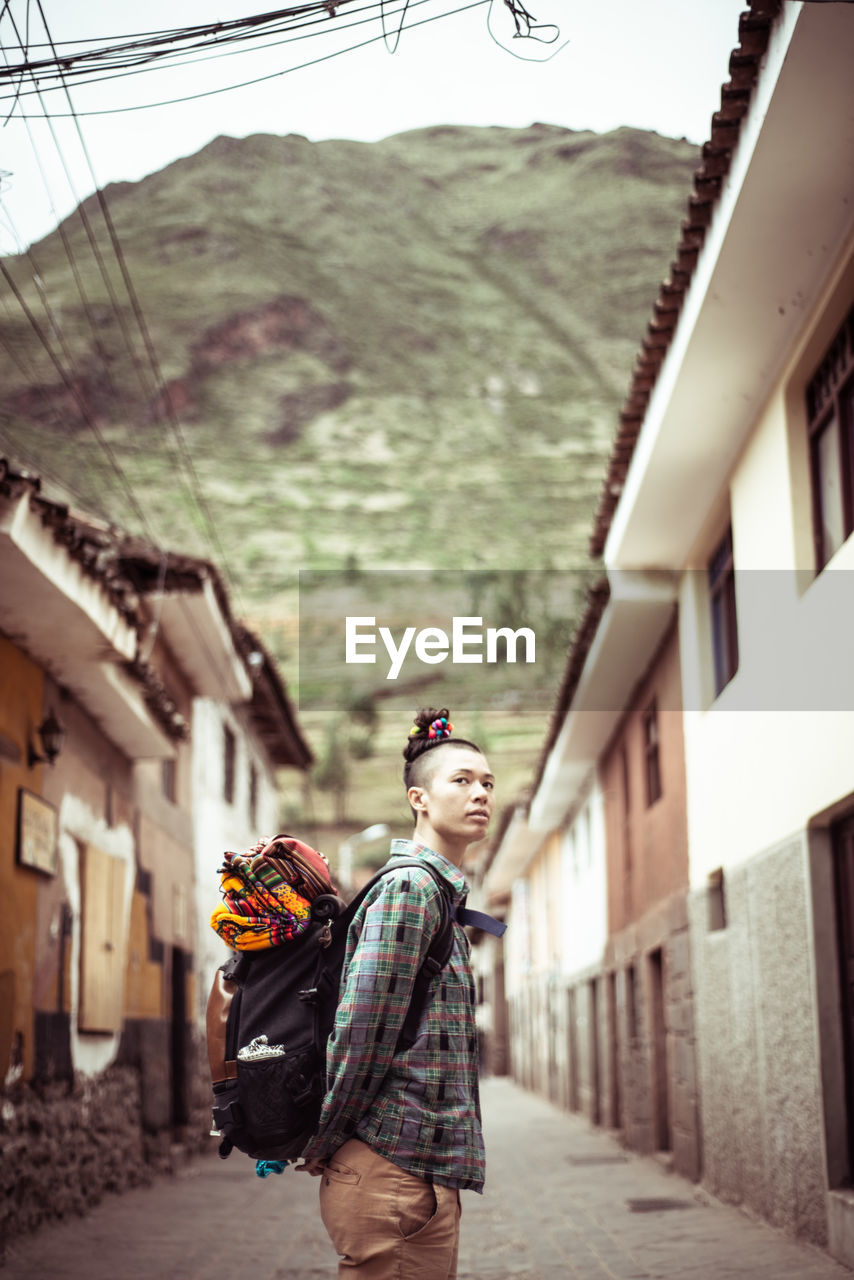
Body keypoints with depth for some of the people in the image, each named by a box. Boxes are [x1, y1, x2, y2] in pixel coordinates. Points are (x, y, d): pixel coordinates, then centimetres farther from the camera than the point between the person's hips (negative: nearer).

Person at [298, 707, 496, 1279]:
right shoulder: (411, 887, -13)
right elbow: (363, 1033, -17)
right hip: (399, 1170, -9)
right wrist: (322, 1146, -8)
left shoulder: (441, 890, 18)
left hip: (426, 1170, 9)